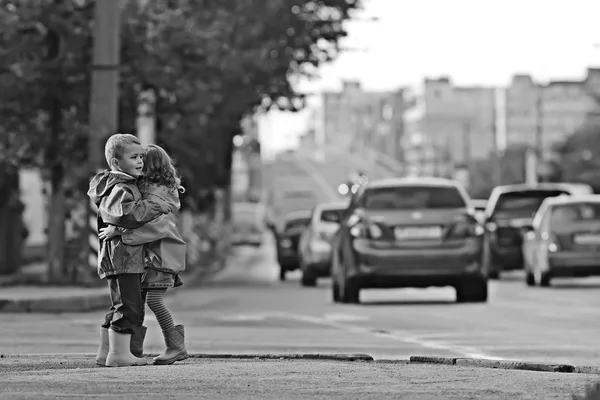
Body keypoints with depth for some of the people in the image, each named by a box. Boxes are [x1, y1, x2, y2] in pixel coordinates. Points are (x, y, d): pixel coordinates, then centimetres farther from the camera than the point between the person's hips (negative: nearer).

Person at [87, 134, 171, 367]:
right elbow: (128, 212, -34)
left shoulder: (129, 184, 18)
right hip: (121, 255, -11)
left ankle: (105, 352, 21)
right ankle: (119, 353, -8)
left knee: (120, 306, 16)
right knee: (129, 305, -10)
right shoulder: (119, 189, -15)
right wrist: (156, 207, -25)